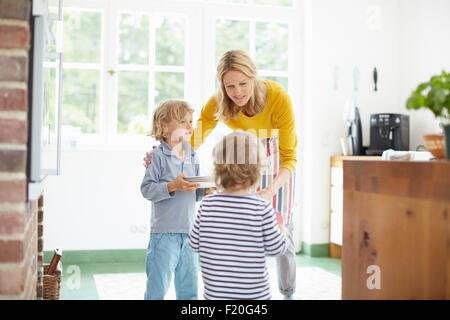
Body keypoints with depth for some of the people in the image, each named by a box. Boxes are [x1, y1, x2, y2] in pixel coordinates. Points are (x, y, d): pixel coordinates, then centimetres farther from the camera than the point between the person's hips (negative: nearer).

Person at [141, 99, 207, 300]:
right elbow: (146, 189, -15)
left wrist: (206, 190, -3)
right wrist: (173, 186, -25)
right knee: (158, 287, 1)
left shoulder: (192, 157, 11)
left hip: (189, 231, 6)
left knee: (189, 288, 15)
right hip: (165, 231, -6)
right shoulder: (158, 156, -10)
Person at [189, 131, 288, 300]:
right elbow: (276, 248, -8)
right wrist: (280, 227, 11)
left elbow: (194, 243, 0)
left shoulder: (207, 204, -9)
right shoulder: (262, 208, -15)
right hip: (254, 293, -2)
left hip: (215, 292, 2)